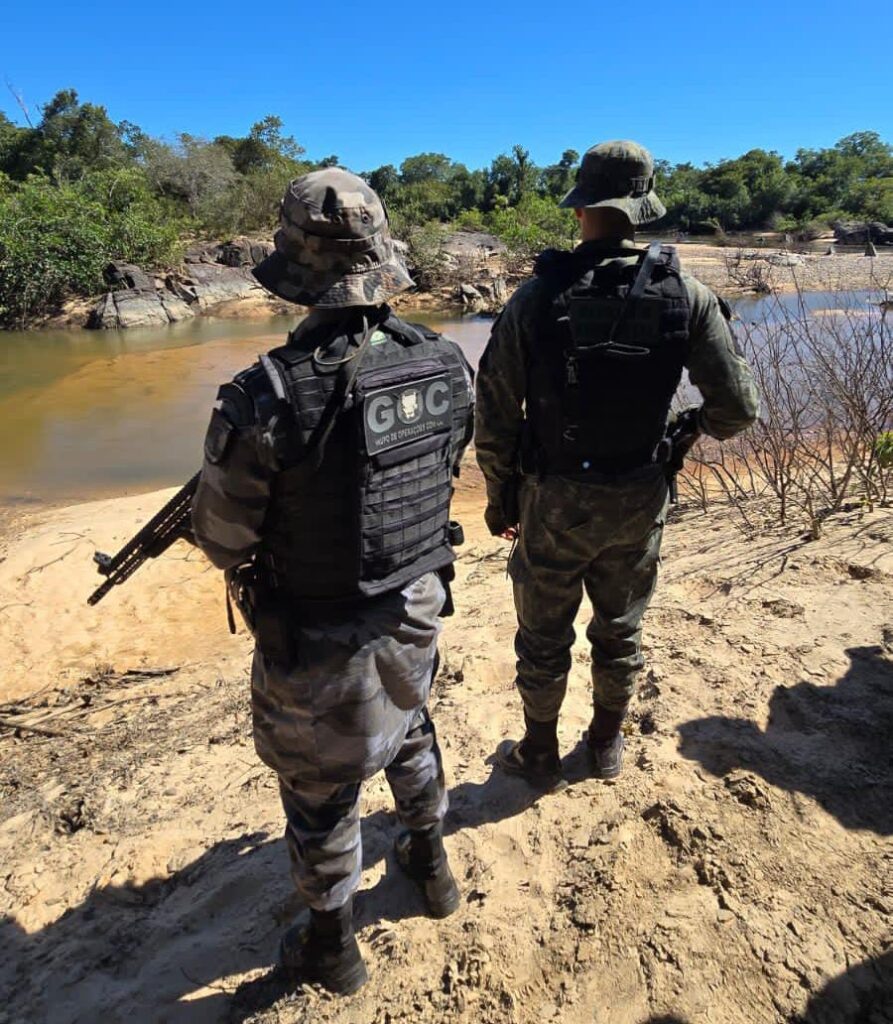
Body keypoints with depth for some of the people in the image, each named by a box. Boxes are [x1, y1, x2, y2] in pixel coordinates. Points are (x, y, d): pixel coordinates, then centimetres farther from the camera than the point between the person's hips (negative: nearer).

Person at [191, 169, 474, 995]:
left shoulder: (268, 395, -29)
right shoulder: (446, 364, -12)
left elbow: (222, 539, -16)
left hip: (319, 639, -5)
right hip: (416, 608, 5)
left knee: (320, 788, 19)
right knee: (409, 728, 31)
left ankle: (333, 947, 43)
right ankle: (430, 864, 55)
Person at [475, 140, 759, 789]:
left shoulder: (538, 296, -12)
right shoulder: (687, 295, -8)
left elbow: (495, 414, -10)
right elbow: (738, 406, -6)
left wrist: (499, 495, 5)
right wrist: (702, 425, 17)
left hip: (553, 498, -2)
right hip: (640, 498, 2)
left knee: (544, 637, 16)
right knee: (621, 631, 22)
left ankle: (540, 756, 35)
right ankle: (607, 746, 42)